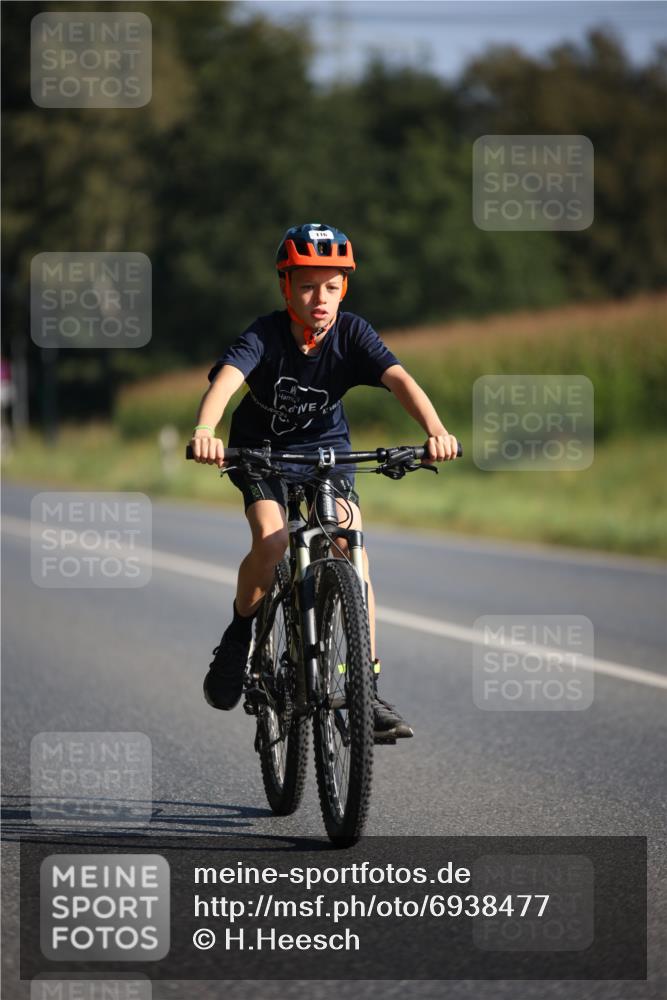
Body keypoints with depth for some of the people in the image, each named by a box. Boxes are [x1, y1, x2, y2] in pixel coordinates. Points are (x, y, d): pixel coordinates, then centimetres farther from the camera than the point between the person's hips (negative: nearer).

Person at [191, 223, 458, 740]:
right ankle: (239, 636, 1)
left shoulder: (352, 333, -21)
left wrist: (435, 430, -54)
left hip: (326, 447, 2)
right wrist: (205, 433, -64)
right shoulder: (265, 336, -26)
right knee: (272, 541, -28)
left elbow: (399, 378, -35)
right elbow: (226, 378, -44)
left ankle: (369, 691, -12)